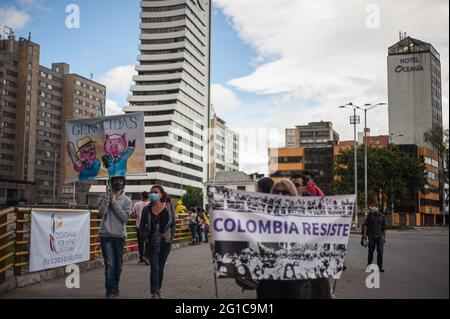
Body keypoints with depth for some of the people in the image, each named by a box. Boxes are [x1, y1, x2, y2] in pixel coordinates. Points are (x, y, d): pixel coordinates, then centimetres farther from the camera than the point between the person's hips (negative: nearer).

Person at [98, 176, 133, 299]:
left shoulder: (127, 200, 6)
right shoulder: (104, 196, 5)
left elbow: (125, 217, -7)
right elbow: (102, 211, -11)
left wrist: (114, 203, -10)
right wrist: (107, 197, -14)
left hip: (120, 235, 2)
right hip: (106, 235, -2)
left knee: (118, 265, 9)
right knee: (110, 264, -9)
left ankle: (115, 289, 25)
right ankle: (110, 291, -5)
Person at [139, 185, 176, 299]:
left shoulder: (169, 206, -2)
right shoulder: (147, 209, -2)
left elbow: (173, 223, 6)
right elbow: (142, 226, 7)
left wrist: (171, 236, -1)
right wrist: (146, 236, -6)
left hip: (165, 242, 1)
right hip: (152, 243, -1)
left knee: (161, 268, 11)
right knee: (154, 268, -9)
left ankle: (158, 291, 27)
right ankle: (154, 293, -5)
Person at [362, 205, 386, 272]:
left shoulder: (382, 216, 9)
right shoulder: (370, 215, 5)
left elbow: (384, 228, 14)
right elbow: (365, 224, -1)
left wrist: (384, 237, 11)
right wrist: (364, 234, -9)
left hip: (380, 236, 1)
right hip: (371, 236, -1)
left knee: (380, 252, -7)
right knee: (371, 251, 6)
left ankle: (380, 267, -3)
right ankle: (369, 265, 20)